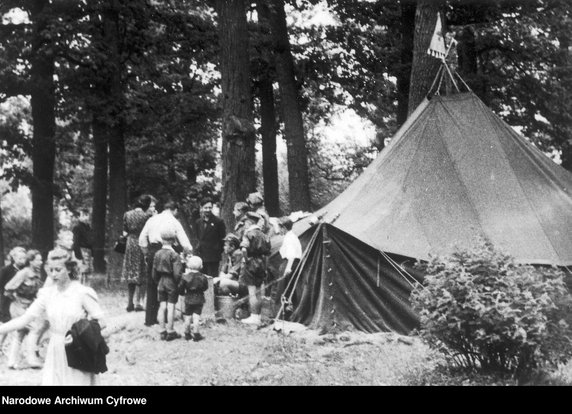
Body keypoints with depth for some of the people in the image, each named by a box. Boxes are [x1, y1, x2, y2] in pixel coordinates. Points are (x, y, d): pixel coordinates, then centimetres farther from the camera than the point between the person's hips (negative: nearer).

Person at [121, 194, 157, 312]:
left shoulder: (127, 214, 5)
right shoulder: (147, 215, -13)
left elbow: (125, 232, 8)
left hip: (130, 246, 5)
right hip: (142, 246, -5)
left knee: (131, 276, 12)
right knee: (142, 277, 2)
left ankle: (130, 303, 14)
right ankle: (138, 303, -2)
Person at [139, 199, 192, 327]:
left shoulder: (152, 220, 10)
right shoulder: (174, 222, 1)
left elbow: (142, 240, 9)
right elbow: (185, 244, -2)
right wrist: (190, 254, 14)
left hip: (152, 254, 3)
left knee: (152, 287, 11)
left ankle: (150, 319, 12)